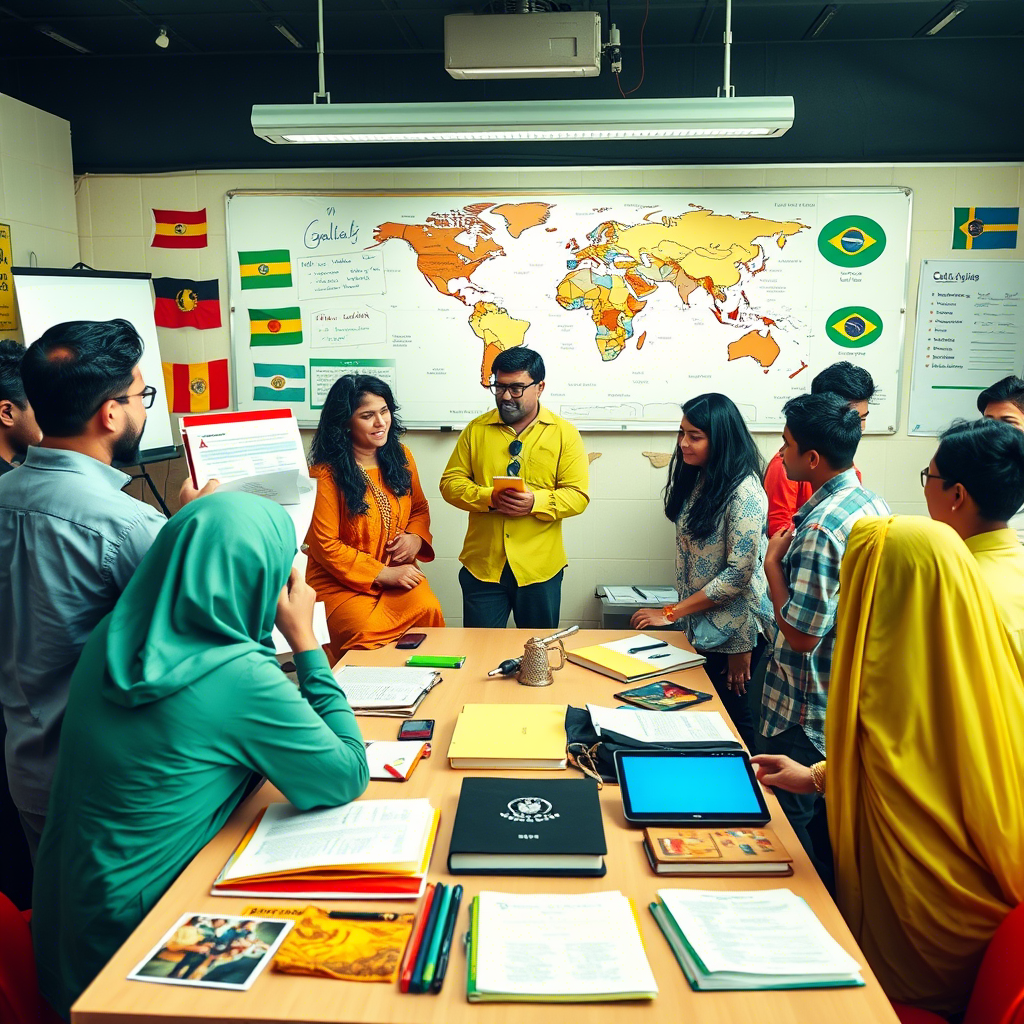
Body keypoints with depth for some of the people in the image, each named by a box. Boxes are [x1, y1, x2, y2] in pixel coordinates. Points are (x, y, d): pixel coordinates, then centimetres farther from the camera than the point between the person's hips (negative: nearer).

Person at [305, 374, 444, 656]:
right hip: (341, 583, -4)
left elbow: (420, 509, 20)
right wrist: (382, 574, -13)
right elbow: (325, 545, -10)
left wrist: (415, 537, -3)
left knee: (428, 609, -26)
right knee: (367, 633, -32)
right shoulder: (326, 473, -10)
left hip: (397, 573, 5)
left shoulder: (401, 457, 8)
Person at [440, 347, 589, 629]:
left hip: (539, 568, -1)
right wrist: (488, 498, -16)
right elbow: (451, 482, 3)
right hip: (482, 565, 1)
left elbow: (578, 495, -4)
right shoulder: (476, 429, 6)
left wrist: (536, 502, -22)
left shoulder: (565, 433, 1)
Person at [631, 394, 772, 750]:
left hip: (731, 629, -7)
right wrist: (680, 614, 6)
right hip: (699, 624, 7)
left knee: (730, 715, 6)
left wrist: (671, 613, -17)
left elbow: (738, 574, -21)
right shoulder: (694, 479, 5)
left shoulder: (744, 492, -19)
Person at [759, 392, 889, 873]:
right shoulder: (873, 502, 2)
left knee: (788, 823, 8)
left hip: (808, 710, -10)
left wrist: (773, 563, -17)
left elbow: (801, 635, -26)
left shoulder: (821, 530, -29)